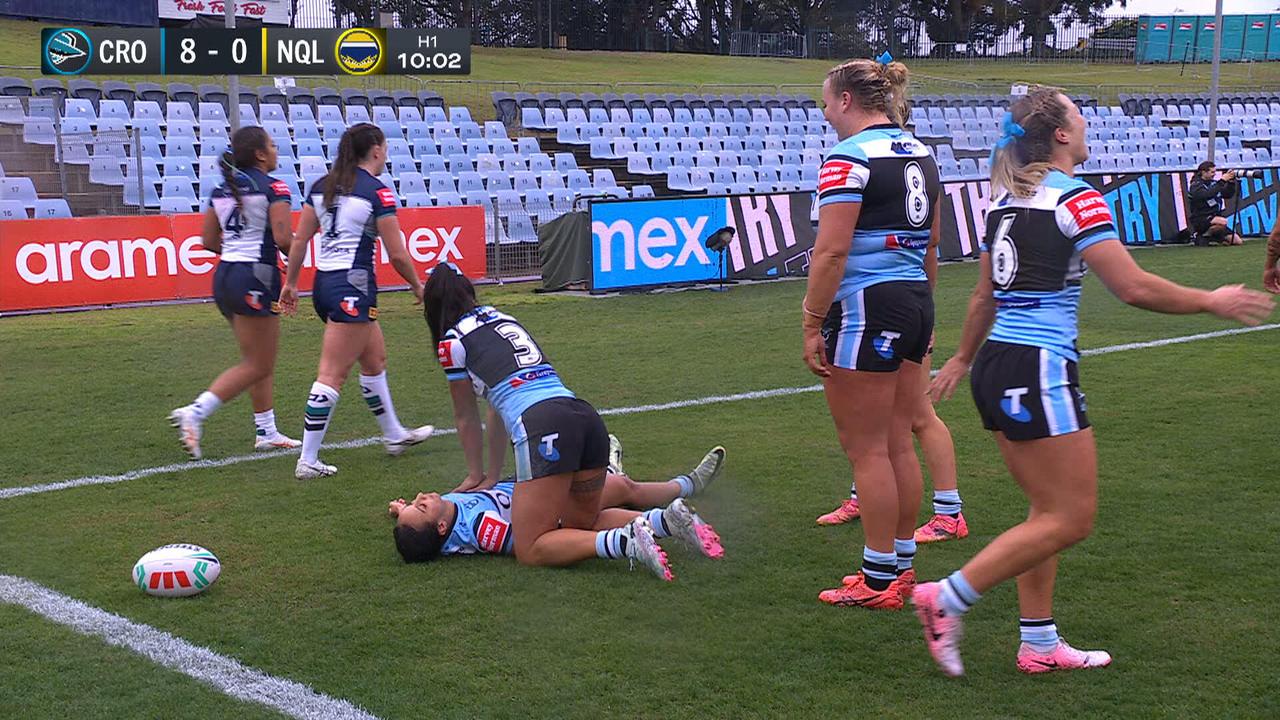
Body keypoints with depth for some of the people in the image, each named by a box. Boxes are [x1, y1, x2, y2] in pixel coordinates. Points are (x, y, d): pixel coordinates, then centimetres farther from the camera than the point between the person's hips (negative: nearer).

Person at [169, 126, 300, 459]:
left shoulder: (221, 190, 11)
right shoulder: (273, 188, -11)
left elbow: (208, 240, 12)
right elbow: (283, 239, -19)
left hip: (225, 274, 9)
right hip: (255, 279, -8)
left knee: (263, 361, 17)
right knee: (255, 366, -1)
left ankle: (266, 431, 20)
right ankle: (195, 412, -11)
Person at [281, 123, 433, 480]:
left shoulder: (321, 186, 9)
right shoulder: (378, 192, -10)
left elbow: (299, 240, 9)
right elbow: (397, 255, -8)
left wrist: (291, 282, 18)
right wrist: (419, 287, 6)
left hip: (323, 282, 8)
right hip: (353, 286, -8)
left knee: (375, 358, 23)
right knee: (332, 374, -6)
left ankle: (395, 435, 37)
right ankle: (308, 460, -5)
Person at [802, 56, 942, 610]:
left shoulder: (849, 157, -13)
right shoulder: (920, 154, 13)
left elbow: (831, 252, -19)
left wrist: (812, 325, -14)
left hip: (865, 309, -9)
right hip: (915, 305, 9)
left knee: (867, 451, -1)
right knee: (898, 445, 15)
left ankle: (879, 581, 6)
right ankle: (901, 564, 23)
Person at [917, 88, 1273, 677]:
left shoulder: (1005, 199, 13)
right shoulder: (1075, 198, -11)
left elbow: (985, 296, 22)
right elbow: (1134, 287, -17)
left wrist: (963, 357, 35)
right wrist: (1212, 302, -3)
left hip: (995, 365, 9)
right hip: (1038, 370, -9)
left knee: (1048, 511, 16)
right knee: (1071, 519, -2)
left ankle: (1039, 643, 18)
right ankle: (945, 600, -5)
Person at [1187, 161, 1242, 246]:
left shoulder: (1213, 183, 10)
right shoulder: (1195, 186, -9)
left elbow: (1228, 194, 10)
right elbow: (1208, 194, -27)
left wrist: (1231, 181, -6)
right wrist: (1222, 181, -25)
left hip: (1214, 218, 7)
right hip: (1200, 220, -7)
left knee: (1238, 241, 1)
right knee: (1223, 222, -37)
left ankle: (1211, 237, 17)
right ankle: (1204, 235, -11)